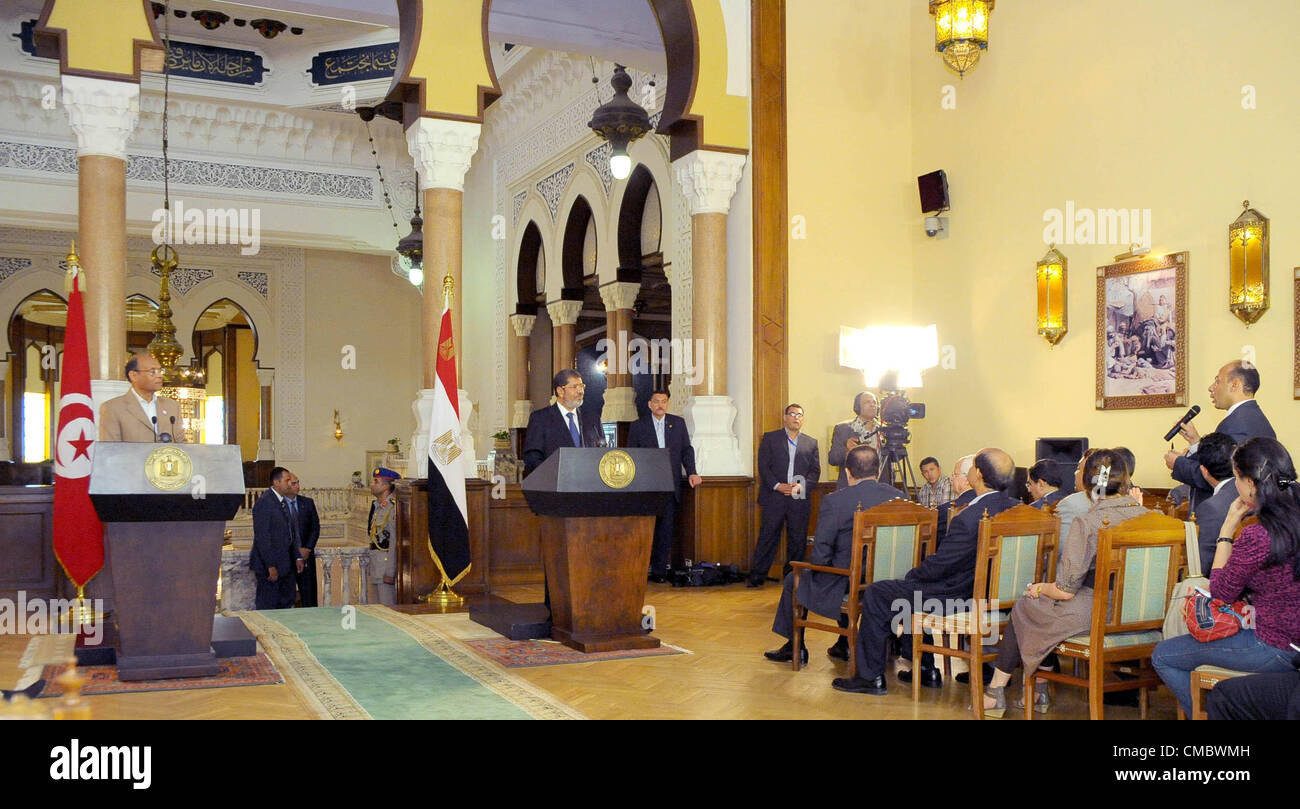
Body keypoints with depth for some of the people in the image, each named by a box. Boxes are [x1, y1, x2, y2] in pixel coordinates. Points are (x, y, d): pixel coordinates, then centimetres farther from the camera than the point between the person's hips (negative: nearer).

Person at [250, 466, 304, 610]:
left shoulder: (284, 501, 12)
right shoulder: (264, 503, -16)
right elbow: (262, 537, -19)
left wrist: (297, 557, 10)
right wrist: (271, 566, -20)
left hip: (285, 564, 9)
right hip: (269, 565, -9)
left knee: (286, 604, 13)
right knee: (268, 607, 0)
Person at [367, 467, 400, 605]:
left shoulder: (393, 507, -13)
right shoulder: (375, 506, 14)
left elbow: (395, 541, -17)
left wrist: (390, 573, -19)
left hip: (388, 561, -9)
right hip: (374, 562, 9)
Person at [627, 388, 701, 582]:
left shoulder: (678, 423, 12)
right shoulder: (638, 426, 6)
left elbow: (687, 449, 12)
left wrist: (691, 473, -1)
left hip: (671, 485, 2)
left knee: (666, 528, 3)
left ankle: (659, 571, 9)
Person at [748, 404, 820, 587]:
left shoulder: (811, 443, 16)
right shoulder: (770, 438, 9)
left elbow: (815, 470, 8)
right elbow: (763, 466, 1)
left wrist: (802, 486, -10)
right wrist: (778, 486, -12)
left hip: (799, 500, 2)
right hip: (774, 497, -2)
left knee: (798, 540, 4)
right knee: (768, 536, -3)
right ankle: (757, 577, 2)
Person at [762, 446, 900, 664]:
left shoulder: (834, 501, -17)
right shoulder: (896, 496, -4)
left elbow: (820, 556, -16)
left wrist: (814, 562, 6)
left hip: (846, 588, -5)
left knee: (793, 580, 21)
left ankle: (795, 648, 34)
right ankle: (845, 645, 41)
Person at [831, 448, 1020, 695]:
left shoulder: (969, 518, -30)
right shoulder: (1013, 508, -3)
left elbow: (937, 567, -22)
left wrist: (911, 574, -1)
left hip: (959, 598, -9)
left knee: (876, 594, 2)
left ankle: (871, 677, 10)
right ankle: (926, 669, 32)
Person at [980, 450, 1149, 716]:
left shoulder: (1086, 522, -17)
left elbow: (1065, 591, -15)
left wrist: (1040, 588, 7)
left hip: (1095, 614, -7)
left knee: (1024, 607, 19)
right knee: (1044, 605, 27)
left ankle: (995, 692, 27)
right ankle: (1039, 693, 30)